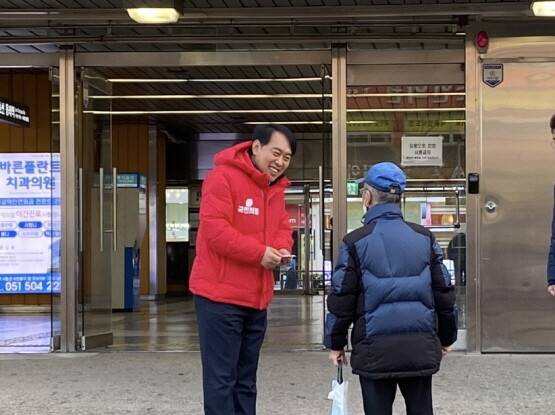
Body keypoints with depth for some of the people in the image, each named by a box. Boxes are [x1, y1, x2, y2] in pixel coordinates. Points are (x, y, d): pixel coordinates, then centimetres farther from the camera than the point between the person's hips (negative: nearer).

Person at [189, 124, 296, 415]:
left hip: (256, 298, 9)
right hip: (220, 295, -9)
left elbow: (282, 228, 18)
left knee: (246, 379, 14)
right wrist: (259, 252, -22)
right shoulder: (223, 177, -14)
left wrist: (282, 248, -6)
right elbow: (214, 228, -21)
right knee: (221, 379, -7)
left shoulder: (276, 188, 13)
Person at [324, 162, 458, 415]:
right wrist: (446, 337, 20)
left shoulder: (355, 242, -3)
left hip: (376, 347, -3)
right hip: (421, 346, 3)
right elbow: (444, 292, 10)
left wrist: (335, 343, 8)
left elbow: (342, 298, -3)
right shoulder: (424, 238, 7)